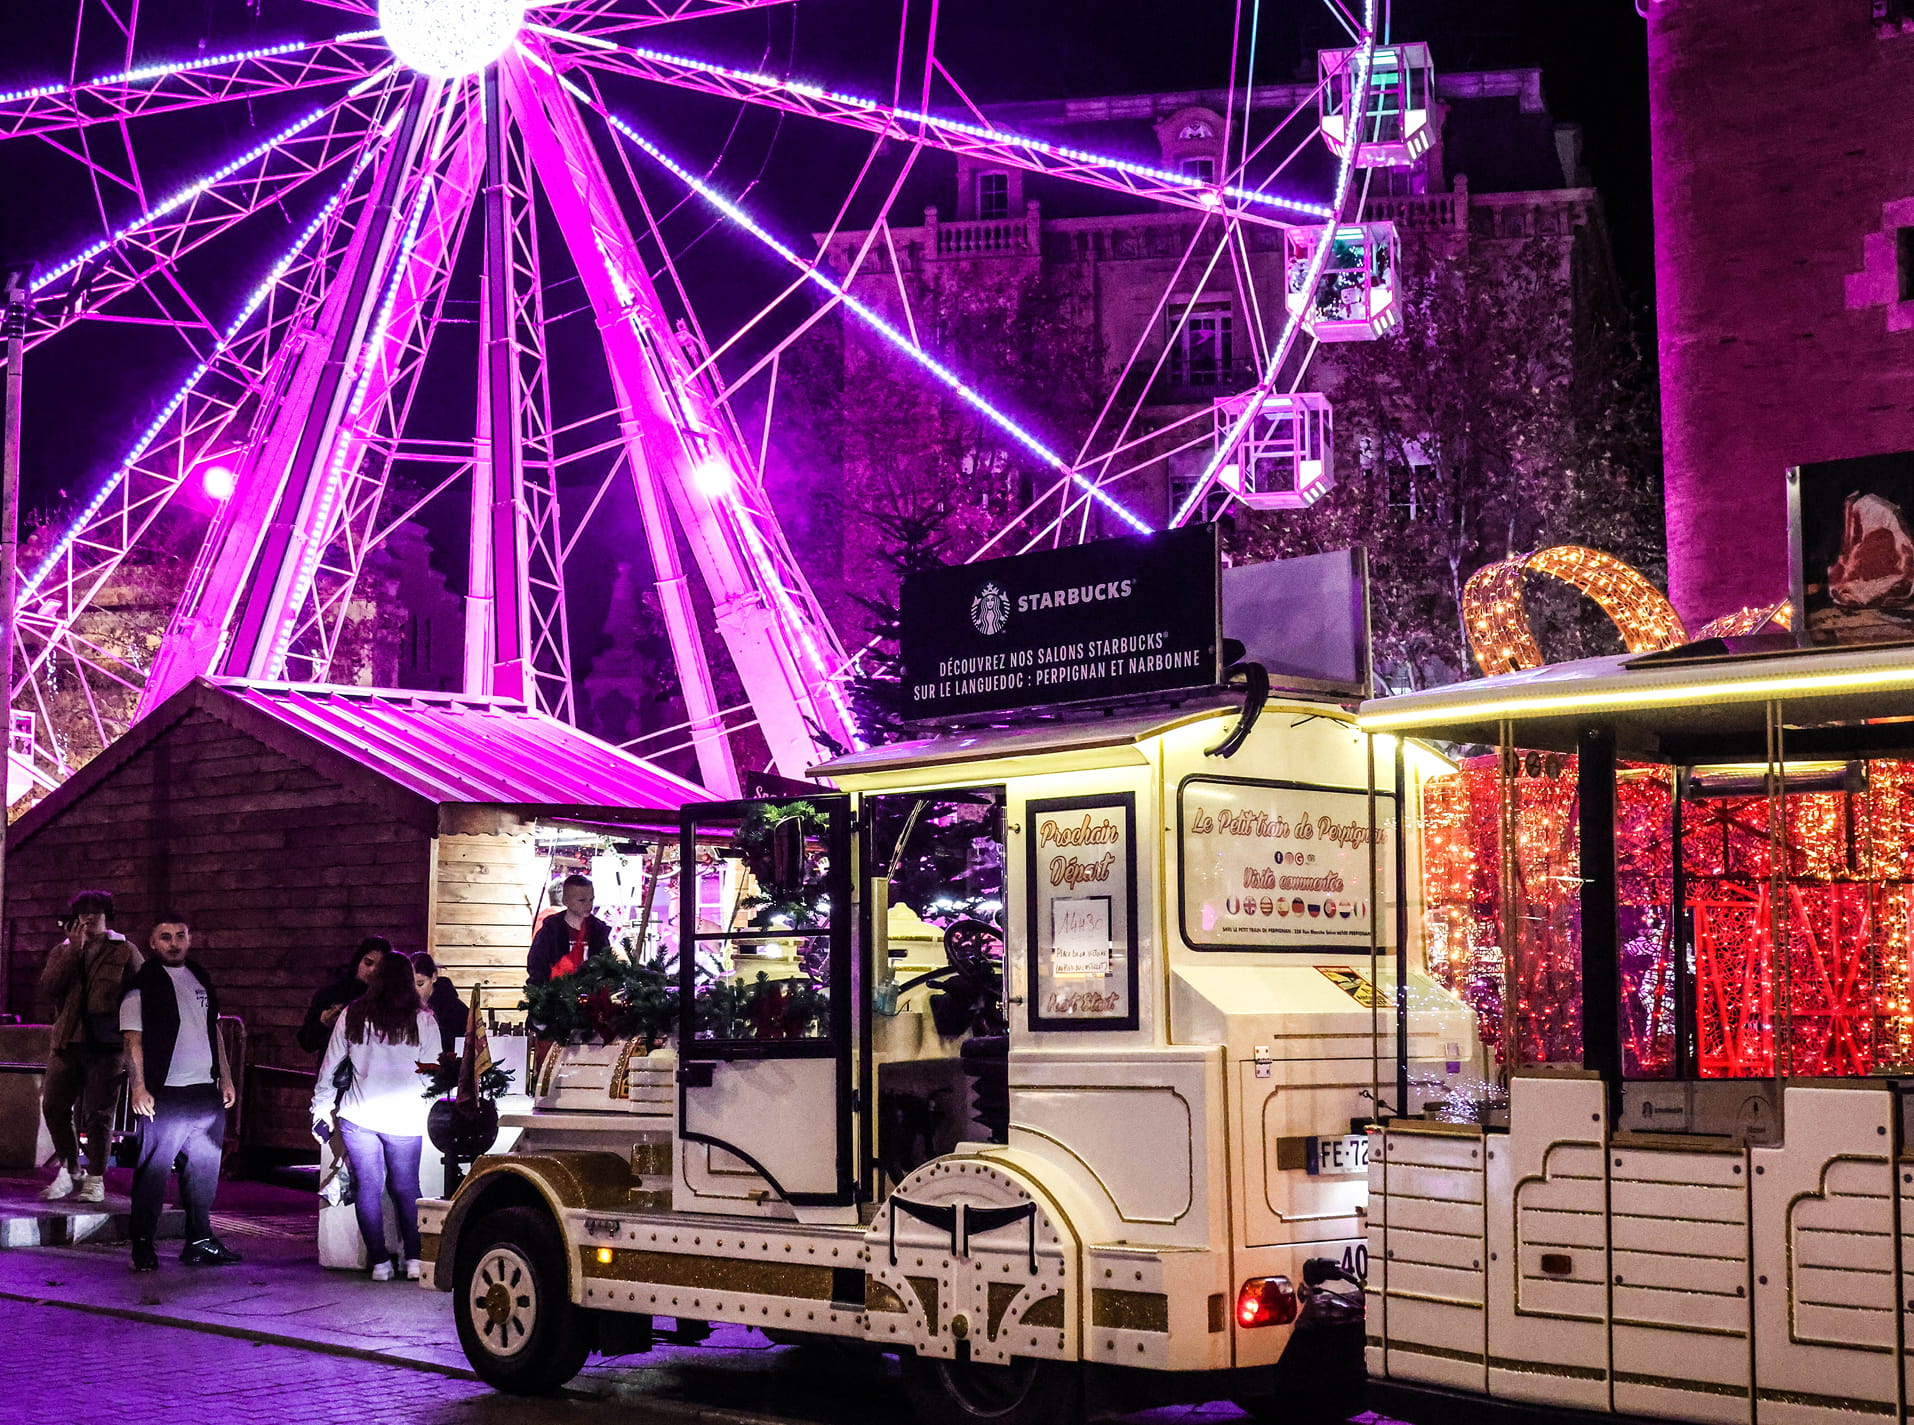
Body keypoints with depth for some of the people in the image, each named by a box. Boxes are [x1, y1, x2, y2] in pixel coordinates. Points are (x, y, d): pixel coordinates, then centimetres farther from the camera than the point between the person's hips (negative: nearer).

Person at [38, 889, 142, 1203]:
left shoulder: (124, 951, 5)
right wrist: (74, 950, -7)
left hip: (106, 1046, -4)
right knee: (53, 1107, 2)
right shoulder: (62, 950, 13)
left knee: (98, 1115, -3)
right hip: (67, 1043, 4)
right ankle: (70, 1171, 19)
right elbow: (48, 986, -3)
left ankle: (96, 1181, 5)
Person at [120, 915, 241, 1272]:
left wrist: (225, 1077, 17)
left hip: (207, 1093, 6)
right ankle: (143, 1245, 2)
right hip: (165, 1094, -6)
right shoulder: (142, 985, -4)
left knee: (205, 1169, 9)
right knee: (153, 1171, -5)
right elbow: (134, 1040, -7)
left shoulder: (200, 978, 16)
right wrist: (139, 1088, -14)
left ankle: (200, 1241, 17)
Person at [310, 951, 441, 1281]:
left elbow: (329, 1067, 8)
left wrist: (320, 1111, 17)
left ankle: (380, 1262, 6)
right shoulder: (423, 1020, -2)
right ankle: (414, 1259, 8)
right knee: (406, 1189, 12)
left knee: (368, 1188, 7)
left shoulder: (353, 1015, 3)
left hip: (359, 1116, 1)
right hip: (405, 1118, -1)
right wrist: (429, 1105, 15)